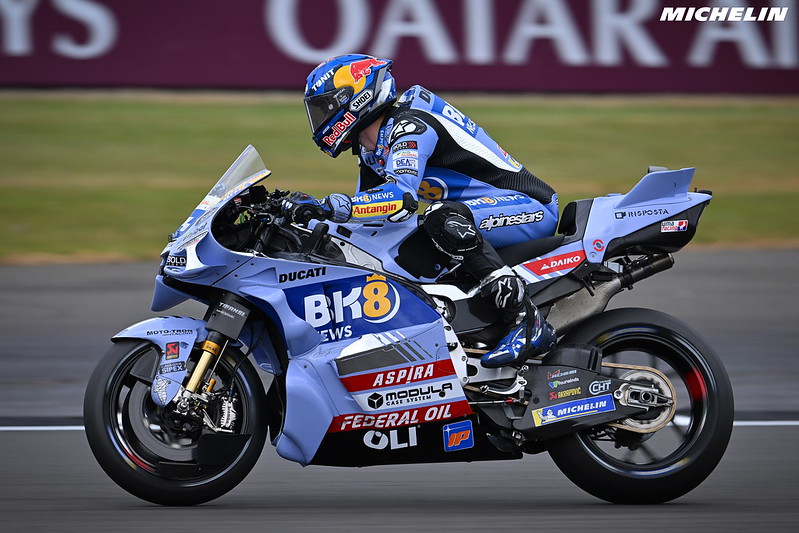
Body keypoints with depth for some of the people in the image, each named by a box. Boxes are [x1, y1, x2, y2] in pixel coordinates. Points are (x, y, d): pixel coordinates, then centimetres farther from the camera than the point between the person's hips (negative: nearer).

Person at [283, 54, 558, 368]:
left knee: (444, 220, -35)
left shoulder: (409, 126, -20)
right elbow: (365, 207, 19)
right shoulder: (371, 147, 11)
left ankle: (526, 321, -34)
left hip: (531, 208, -10)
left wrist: (327, 207, -38)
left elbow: (401, 198, -35)